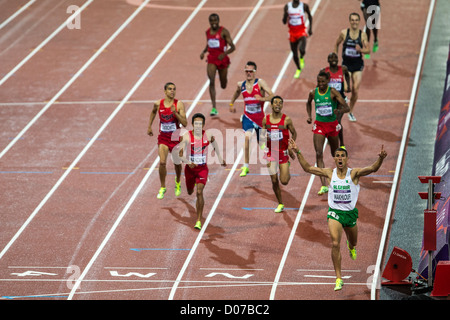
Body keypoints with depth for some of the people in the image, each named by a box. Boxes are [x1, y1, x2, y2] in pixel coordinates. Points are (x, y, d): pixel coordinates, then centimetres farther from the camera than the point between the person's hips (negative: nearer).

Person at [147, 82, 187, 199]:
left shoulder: (179, 104, -11)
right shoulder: (158, 104, -4)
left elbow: (185, 123, -16)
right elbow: (153, 112, 21)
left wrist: (175, 113, -28)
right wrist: (149, 126, 21)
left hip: (175, 137, -1)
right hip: (163, 137, 1)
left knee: (177, 162, 12)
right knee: (162, 162, -13)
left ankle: (178, 183, 41)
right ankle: (162, 188, 3)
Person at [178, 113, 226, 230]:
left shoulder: (208, 136, -12)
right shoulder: (186, 137, -18)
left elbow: (214, 143, 13)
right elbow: (179, 154, -23)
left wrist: (220, 158, 22)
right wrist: (189, 163, -41)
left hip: (202, 169, -1)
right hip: (190, 168, 1)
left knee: (199, 192, -19)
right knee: (190, 192, 23)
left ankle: (199, 220, -13)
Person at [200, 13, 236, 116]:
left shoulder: (224, 32, -11)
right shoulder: (208, 32, 5)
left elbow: (232, 47, -13)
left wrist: (224, 54, -30)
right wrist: (203, 52, 3)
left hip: (222, 59, -2)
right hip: (211, 59, 2)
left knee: (223, 86, 14)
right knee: (211, 82, -17)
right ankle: (214, 108, -18)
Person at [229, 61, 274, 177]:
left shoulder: (260, 82, -11)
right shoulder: (241, 85, 1)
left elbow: (272, 95, -18)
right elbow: (236, 92, 27)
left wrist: (262, 98, -32)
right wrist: (231, 103, 27)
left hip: (260, 117, -1)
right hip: (247, 116, 1)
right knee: (247, 137, -25)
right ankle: (246, 166, -22)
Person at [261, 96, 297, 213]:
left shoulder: (286, 120, -9)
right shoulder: (266, 119, -2)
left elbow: (294, 133, 3)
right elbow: (263, 135, 10)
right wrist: (264, 137, -14)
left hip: (283, 152, -2)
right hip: (271, 152, 2)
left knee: (284, 181, -8)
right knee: (274, 180, 1)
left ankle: (287, 172, 29)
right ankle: (280, 204, 17)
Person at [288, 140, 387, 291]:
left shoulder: (354, 173, -10)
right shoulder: (330, 173, -4)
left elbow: (372, 168, -24)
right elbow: (308, 168, 0)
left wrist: (380, 158, -44)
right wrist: (298, 153, -9)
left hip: (350, 212, 1)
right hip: (334, 212, -1)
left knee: (353, 243, 22)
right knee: (335, 243, -19)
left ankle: (351, 246, 64)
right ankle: (339, 278, -14)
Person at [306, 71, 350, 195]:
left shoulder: (333, 92, -14)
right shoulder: (313, 92, -4)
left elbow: (347, 107, -18)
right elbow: (309, 103, 20)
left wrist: (339, 111, -39)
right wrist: (309, 115, 5)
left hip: (332, 124, -1)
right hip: (319, 125, 1)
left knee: (335, 153, 16)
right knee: (319, 154, -14)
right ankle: (324, 186, -18)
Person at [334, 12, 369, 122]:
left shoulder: (362, 35, -4)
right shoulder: (344, 33, -5)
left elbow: (368, 50, -2)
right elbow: (337, 44, 11)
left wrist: (361, 50, -23)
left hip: (358, 64, 1)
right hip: (346, 63, -1)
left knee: (356, 89, -3)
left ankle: (351, 112, 16)